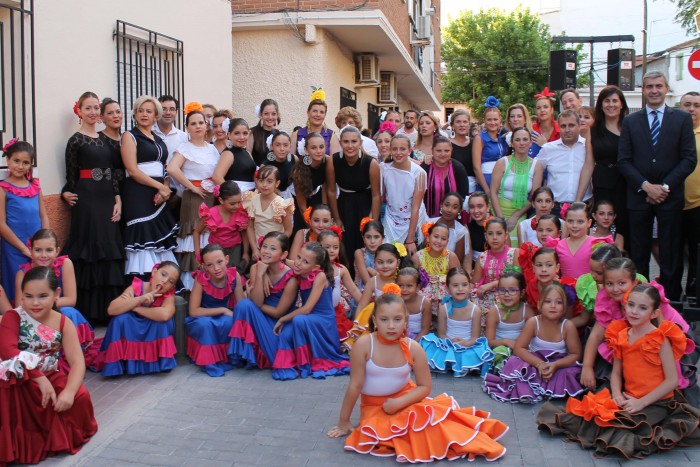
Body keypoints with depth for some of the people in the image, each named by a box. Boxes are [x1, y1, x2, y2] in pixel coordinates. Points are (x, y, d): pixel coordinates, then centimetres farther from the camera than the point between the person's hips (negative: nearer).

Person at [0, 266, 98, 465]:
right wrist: (40, 378, -34)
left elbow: (77, 361, -13)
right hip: (18, 382, -3)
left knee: (81, 398, -20)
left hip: (50, 377, 3)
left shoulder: (63, 323, -4)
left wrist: (69, 391, -32)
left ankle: (58, 437, 11)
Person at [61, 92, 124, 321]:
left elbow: (113, 172, 12)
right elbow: (71, 175, -1)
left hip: (108, 200, 6)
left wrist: (118, 201, 4)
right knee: (89, 251, -6)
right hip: (87, 200, -6)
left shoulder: (105, 139, 14)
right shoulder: (76, 140, -3)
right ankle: (88, 310, 2)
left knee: (110, 251, 6)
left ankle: (108, 308, 15)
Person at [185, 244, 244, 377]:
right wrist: (223, 310, -26)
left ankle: (225, 357, -7)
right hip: (204, 320, -2)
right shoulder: (201, 278, -24)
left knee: (230, 322, -31)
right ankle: (209, 362, -13)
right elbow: (193, 311, -25)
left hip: (223, 318, 2)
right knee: (204, 323, -35)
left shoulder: (234, 275, -18)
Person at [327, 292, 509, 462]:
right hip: (374, 408, -1)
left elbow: (424, 387, -8)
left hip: (405, 401, 1)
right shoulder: (364, 345, -22)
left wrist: (399, 402, -23)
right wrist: (344, 422, -7)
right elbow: (355, 386, -15)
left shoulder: (413, 349, -15)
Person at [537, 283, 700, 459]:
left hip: (656, 403, -5)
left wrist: (641, 402, -18)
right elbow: (616, 373, 10)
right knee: (595, 412, -15)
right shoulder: (621, 336, 5)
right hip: (628, 399, 5)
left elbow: (672, 380, -14)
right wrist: (617, 394, -11)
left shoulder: (660, 339, -11)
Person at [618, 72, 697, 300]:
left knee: (670, 255, 3)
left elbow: (689, 159, 0)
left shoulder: (682, 118, 5)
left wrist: (665, 187, -10)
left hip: (670, 196, -1)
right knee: (638, 255, 4)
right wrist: (646, 186, -10)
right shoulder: (630, 121, 8)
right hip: (639, 195, 1)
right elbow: (623, 160, 2)